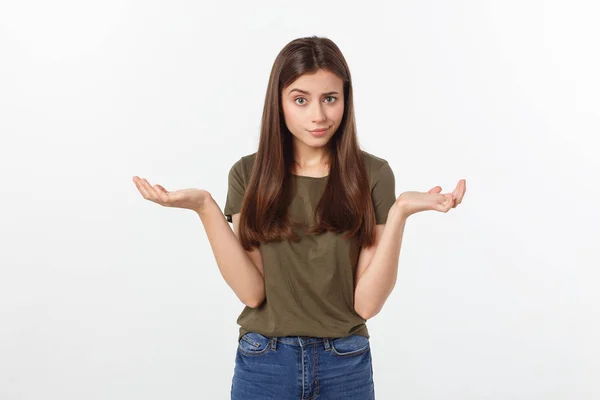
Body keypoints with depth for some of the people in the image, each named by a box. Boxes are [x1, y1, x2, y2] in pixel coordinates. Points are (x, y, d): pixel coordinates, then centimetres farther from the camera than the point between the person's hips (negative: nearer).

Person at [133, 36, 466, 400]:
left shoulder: (373, 175, -7)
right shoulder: (249, 174, -4)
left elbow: (367, 301, -12)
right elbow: (252, 292, -11)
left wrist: (400, 213, -23)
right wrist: (205, 208, -20)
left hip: (346, 366, 0)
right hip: (264, 364, 1)